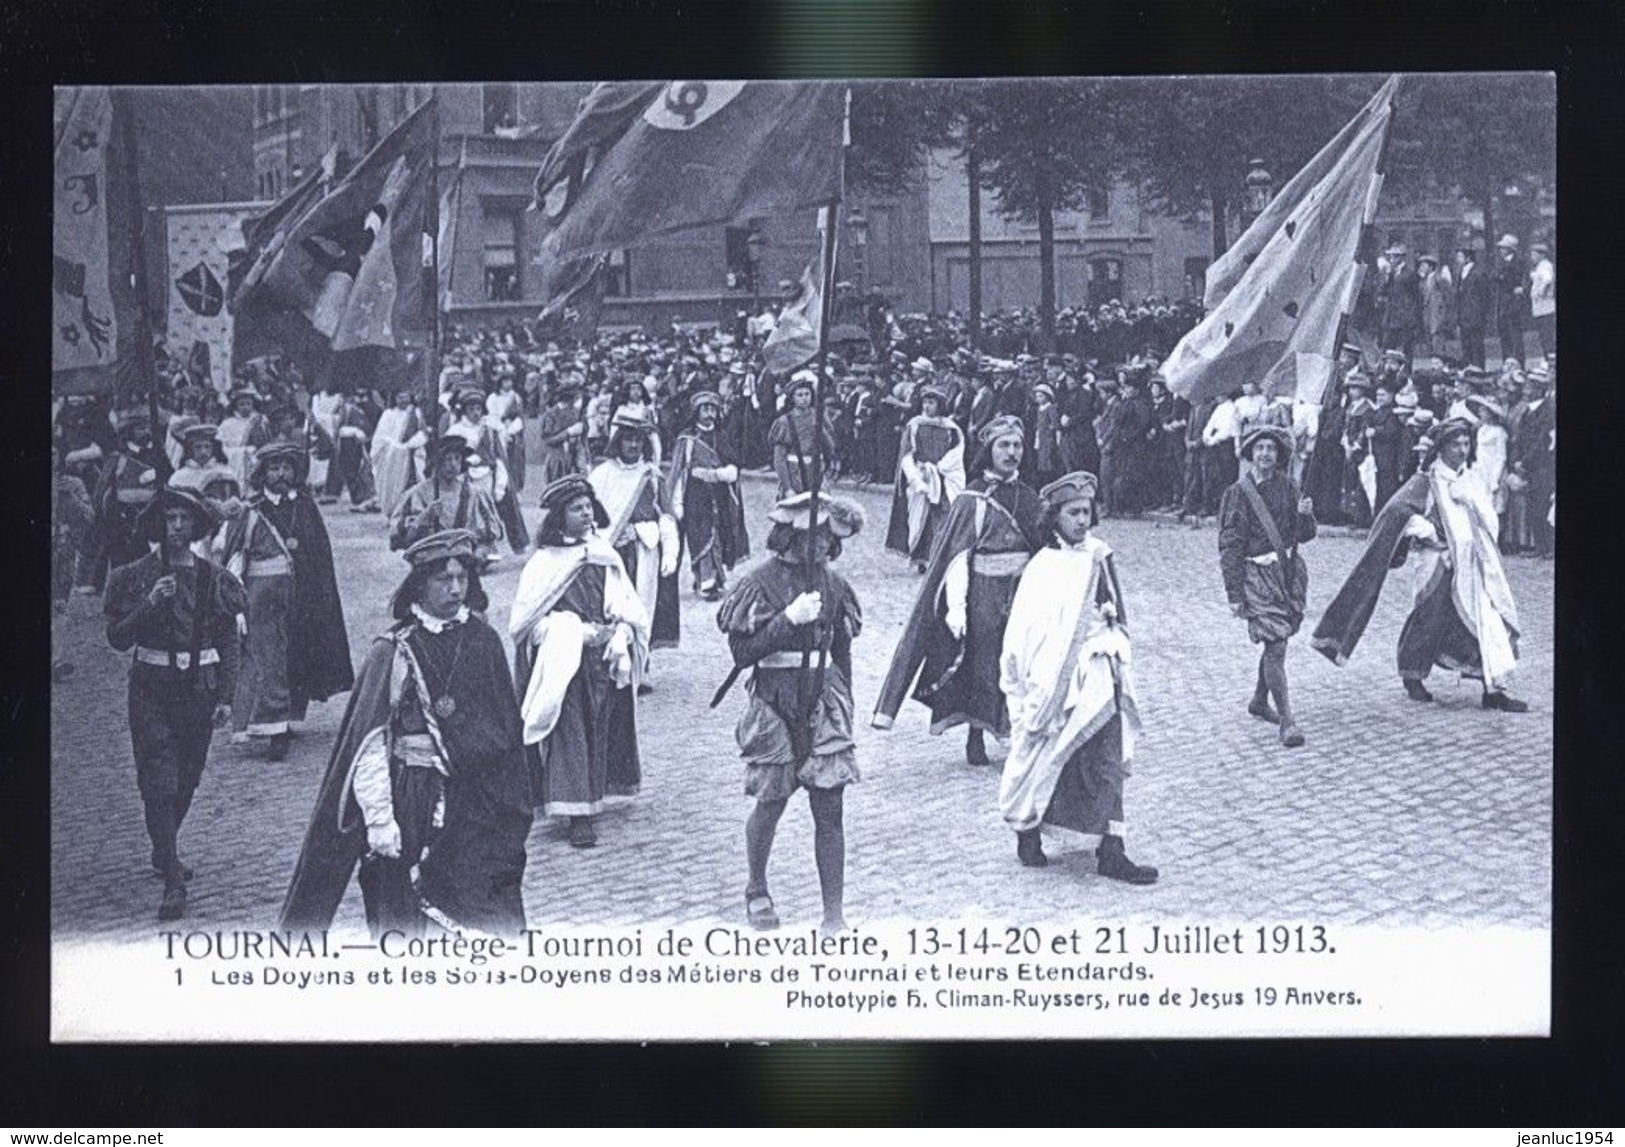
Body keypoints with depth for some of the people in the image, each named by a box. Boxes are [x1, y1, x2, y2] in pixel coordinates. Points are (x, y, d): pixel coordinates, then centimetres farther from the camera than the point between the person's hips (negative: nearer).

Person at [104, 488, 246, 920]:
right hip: (152, 687, -3)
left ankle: (164, 852, 37)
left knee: (187, 778, 12)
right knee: (159, 782, -9)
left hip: (200, 688, 3)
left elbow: (229, 643, 7)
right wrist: (149, 603, -20)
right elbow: (117, 638, -5)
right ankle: (173, 882, -10)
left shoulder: (214, 578, 4)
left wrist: (225, 697, 1)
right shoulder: (135, 577, -1)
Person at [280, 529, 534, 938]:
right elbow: (369, 745, -9)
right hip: (412, 802, -3)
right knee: (412, 923, 2)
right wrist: (378, 819, -14)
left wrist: (511, 808, 9)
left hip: (475, 799, 4)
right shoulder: (394, 652, -8)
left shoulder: (483, 640, 4)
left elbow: (506, 730, 11)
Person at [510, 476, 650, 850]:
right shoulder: (544, 563, -5)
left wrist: (620, 635, -11)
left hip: (603, 662, 4)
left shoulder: (606, 555, 8)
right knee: (569, 732, -9)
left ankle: (587, 801, 19)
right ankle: (578, 814, -9)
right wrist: (583, 633, -15)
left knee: (598, 732, 7)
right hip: (564, 664, -4)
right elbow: (528, 621, -7)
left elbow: (628, 608, 11)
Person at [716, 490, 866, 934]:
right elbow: (742, 651, -12)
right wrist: (790, 619, -20)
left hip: (823, 704, 3)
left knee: (829, 810, -1)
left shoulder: (831, 583, 6)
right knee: (770, 804, 7)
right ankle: (756, 891, 32)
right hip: (776, 706, -3)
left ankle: (834, 915, 3)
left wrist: (844, 709, 18)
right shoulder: (762, 582, -8)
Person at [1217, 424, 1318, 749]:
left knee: (1276, 641, 15)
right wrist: (1234, 594, -10)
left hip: (1290, 572, 5)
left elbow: (1304, 535, 8)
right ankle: (1286, 720, -11)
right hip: (1258, 575, -5)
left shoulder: (1287, 487, 6)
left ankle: (1259, 701, 36)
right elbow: (1229, 547, -7)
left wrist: (1305, 515, -15)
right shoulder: (1237, 494, -7)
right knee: (1275, 647, -12)